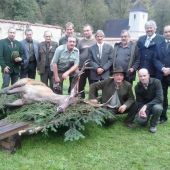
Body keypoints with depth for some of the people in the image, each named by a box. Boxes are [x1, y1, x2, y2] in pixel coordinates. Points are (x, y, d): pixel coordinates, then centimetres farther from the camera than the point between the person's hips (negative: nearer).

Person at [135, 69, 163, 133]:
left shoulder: (156, 82, -17)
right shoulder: (137, 87, -7)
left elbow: (159, 98, -25)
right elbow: (139, 101, -3)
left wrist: (146, 106, -33)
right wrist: (142, 110, -25)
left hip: (155, 104, -1)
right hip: (144, 106, 1)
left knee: (157, 108, -38)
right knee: (140, 120, -28)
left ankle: (153, 125, -7)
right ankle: (147, 116, 12)